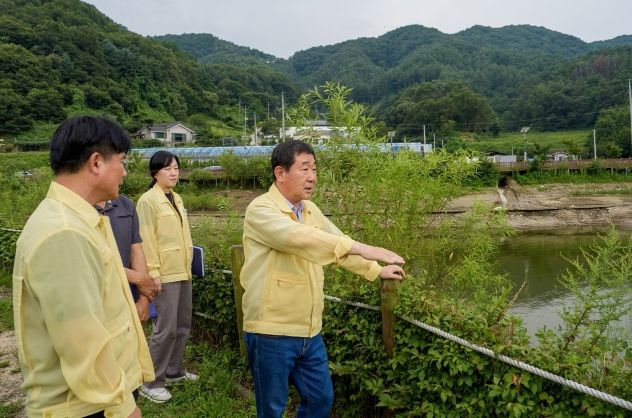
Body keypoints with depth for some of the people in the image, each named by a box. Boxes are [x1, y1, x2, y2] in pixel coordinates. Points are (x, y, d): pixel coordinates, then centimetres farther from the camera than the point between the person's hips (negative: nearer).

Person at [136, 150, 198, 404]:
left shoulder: (176, 198, 13)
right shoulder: (148, 200, -11)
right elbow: (146, 241, -15)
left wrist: (188, 264, 16)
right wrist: (153, 273, -18)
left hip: (183, 270, 8)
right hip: (165, 273, -8)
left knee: (183, 325, 15)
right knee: (166, 328, -4)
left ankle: (173, 371, 31)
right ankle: (151, 383, 10)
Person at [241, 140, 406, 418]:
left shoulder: (310, 210, 7)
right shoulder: (261, 210, -17)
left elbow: (337, 244, 19)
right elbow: (300, 238, -34)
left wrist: (376, 270, 18)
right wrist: (359, 248, -39)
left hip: (309, 331, 7)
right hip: (271, 332, -7)